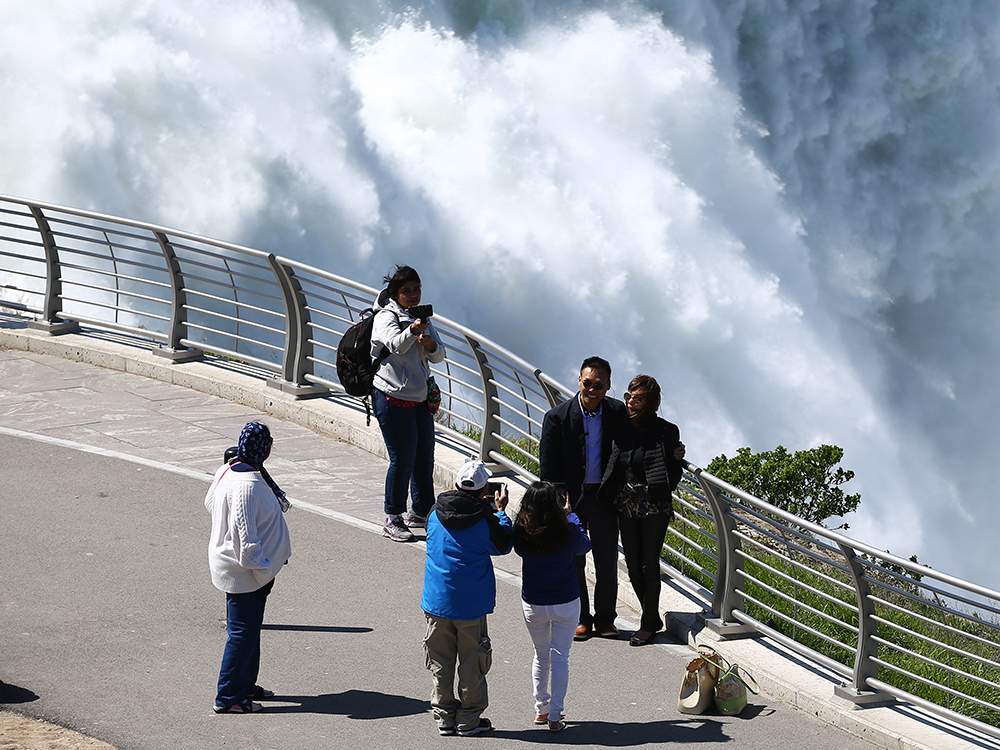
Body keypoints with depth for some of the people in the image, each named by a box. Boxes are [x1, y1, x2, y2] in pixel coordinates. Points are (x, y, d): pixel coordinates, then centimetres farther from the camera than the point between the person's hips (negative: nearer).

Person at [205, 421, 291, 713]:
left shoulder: (228, 471, 2)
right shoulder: (247, 487, -29)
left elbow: (210, 502, 19)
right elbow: (245, 537, -28)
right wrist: (262, 571, -19)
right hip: (243, 573, -10)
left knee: (249, 628, 22)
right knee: (243, 633, 0)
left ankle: (245, 685, 36)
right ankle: (228, 698, 8)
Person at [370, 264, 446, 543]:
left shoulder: (422, 317, 13)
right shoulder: (385, 317, -10)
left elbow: (438, 355, 10)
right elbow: (395, 345, -30)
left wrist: (431, 345, -12)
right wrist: (412, 331, -49)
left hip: (420, 398, 7)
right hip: (394, 398, -7)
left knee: (424, 457, 12)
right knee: (402, 459, -8)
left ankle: (421, 512, 26)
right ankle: (392, 520, 1)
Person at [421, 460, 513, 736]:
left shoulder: (436, 515, -2)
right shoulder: (486, 522, -14)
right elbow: (502, 546, 5)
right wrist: (500, 512, 17)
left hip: (437, 602, 3)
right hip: (471, 605, -3)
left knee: (441, 664, 12)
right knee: (471, 664, 8)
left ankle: (444, 718, 18)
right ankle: (469, 720, 14)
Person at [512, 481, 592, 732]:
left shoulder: (521, 533, -16)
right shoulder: (566, 532, -20)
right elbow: (584, 546, 1)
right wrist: (570, 515, 8)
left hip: (533, 605, 2)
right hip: (565, 604, -2)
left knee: (541, 656, 20)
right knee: (560, 659, 6)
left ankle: (541, 709, 28)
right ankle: (555, 716, 7)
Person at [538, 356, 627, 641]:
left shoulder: (617, 412, -5)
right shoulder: (558, 417, -11)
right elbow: (547, 468, -7)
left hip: (603, 497, 2)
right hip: (570, 498, -2)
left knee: (607, 561, 8)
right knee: (573, 561, 8)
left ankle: (605, 617, 22)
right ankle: (580, 618, 21)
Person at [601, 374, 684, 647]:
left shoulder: (666, 431, -10)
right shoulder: (621, 429, 1)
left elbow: (672, 473, -3)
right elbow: (613, 468, 9)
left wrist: (678, 460, -22)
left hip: (654, 506, -5)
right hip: (626, 506, 5)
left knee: (649, 565, 1)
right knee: (633, 565, 11)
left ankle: (648, 625, 14)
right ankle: (653, 618, 27)